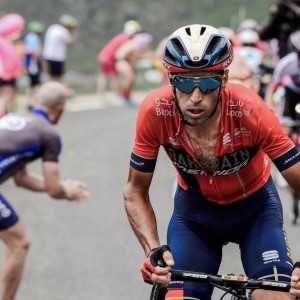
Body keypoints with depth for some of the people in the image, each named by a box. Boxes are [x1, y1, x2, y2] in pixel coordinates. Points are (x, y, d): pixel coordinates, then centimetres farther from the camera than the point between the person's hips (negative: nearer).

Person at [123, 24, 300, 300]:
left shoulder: (250, 112, -33)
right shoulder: (155, 112, -28)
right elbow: (135, 191, -14)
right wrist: (153, 250, -31)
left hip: (254, 206, -1)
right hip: (194, 208, 1)